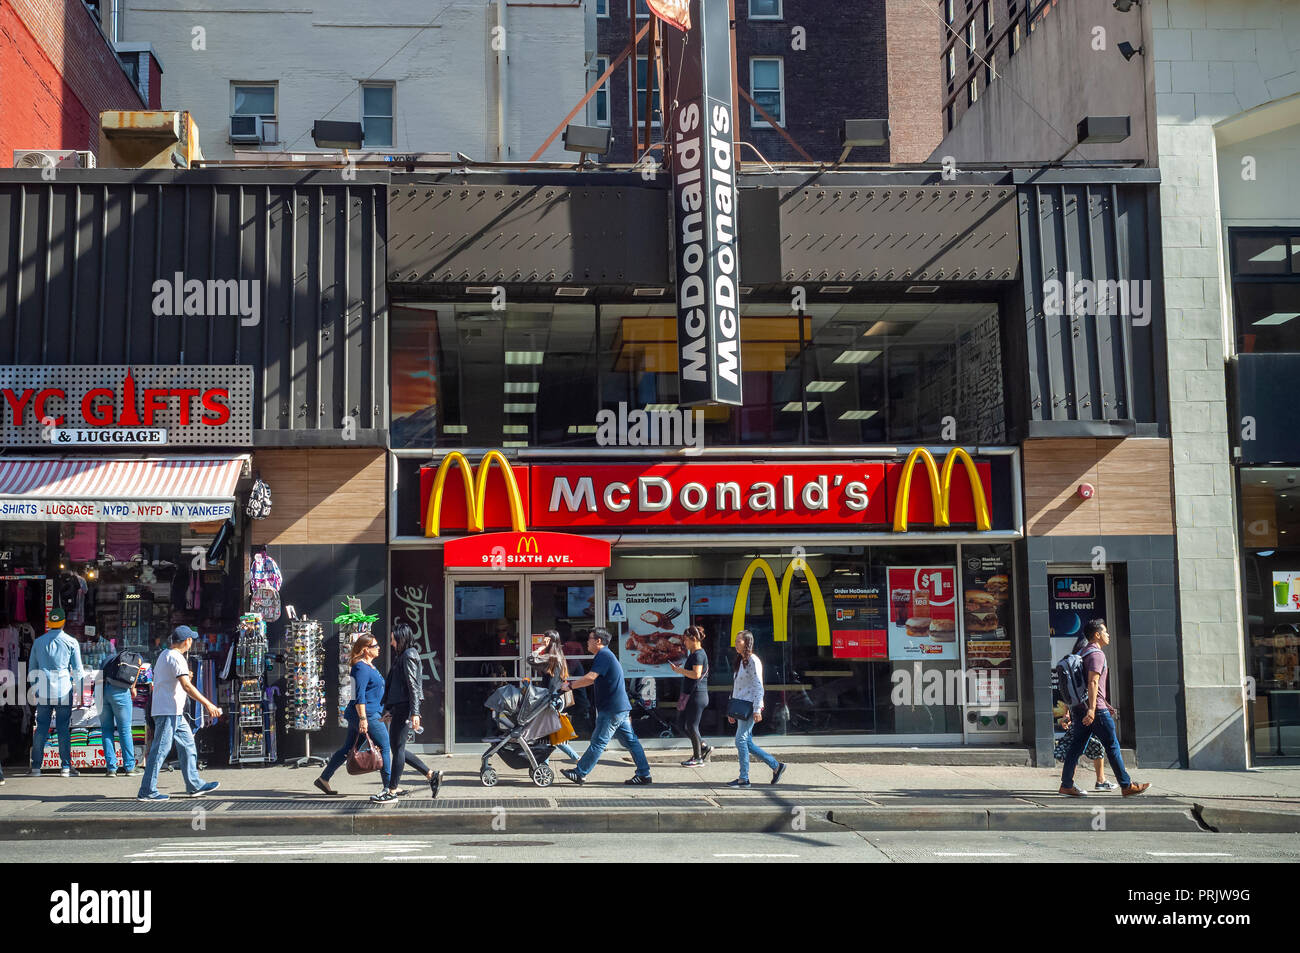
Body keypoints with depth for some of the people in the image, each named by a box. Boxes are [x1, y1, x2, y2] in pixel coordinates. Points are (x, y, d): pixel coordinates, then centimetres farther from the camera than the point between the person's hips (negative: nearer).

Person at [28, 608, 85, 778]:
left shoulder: (38, 642, 10)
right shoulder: (71, 642, 0)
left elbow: (32, 668, 16)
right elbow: (77, 669, 1)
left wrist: (34, 690, 24)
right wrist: (78, 690, 8)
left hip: (43, 691, 3)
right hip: (64, 690, -3)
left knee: (41, 729, 6)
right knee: (64, 728, 0)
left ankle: (36, 767, 4)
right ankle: (65, 767, 0)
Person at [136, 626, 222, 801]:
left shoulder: (164, 655, 16)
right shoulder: (176, 658, -16)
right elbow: (187, 686, -25)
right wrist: (207, 704, -25)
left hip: (174, 713, 11)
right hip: (168, 712, -11)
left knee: (187, 744, 13)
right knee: (161, 749, -8)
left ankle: (195, 785, 17)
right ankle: (147, 791, -4)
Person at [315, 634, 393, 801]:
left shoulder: (369, 666, 17)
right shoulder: (361, 667, -15)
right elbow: (359, 695, -21)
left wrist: (382, 711, 29)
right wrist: (363, 718, -25)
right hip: (367, 714, -10)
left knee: (348, 748, 15)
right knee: (385, 747, -6)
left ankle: (323, 779, 21)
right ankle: (388, 789, -3)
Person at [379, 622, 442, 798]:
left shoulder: (408, 657, -11)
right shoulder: (400, 657, 19)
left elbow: (413, 686, -18)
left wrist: (414, 713, -22)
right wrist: (389, 710, 24)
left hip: (405, 707, -10)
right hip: (398, 707, 10)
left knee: (397, 748, -4)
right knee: (397, 748, 11)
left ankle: (393, 789, 3)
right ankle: (431, 775, 14)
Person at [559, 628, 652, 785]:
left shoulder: (603, 655, -13)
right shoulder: (606, 655, 20)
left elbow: (590, 677, -24)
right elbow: (594, 680, 27)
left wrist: (570, 686, -13)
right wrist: (572, 683, 20)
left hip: (611, 709, -10)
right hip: (620, 707, 10)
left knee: (598, 742, -3)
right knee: (630, 741, 9)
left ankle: (579, 773, 3)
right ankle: (644, 774, 9)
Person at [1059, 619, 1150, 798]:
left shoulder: (1083, 653, 20)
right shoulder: (1097, 654, -12)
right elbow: (1093, 683, -22)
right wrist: (1092, 709, -28)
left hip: (1080, 709, 9)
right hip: (1096, 710, -9)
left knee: (1076, 747, 6)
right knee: (1112, 746, -1)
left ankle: (1066, 784, 5)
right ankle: (1127, 786, 4)